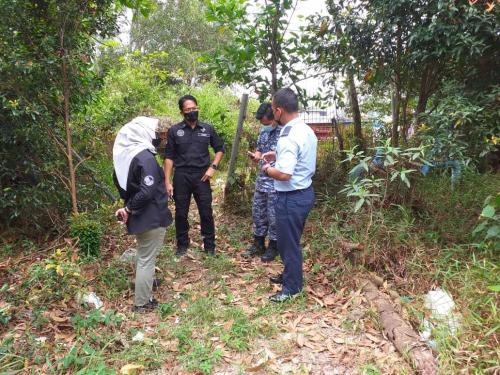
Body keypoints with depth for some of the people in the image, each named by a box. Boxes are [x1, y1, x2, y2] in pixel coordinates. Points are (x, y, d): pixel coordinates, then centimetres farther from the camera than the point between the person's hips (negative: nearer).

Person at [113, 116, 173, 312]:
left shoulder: (124, 154, 4)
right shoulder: (146, 158, -23)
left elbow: (119, 181, 14)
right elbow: (147, 191, -30)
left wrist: (128, 205, 12)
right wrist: (129, 209, -16)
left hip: (139, 215, 9)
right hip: (151, 216, -9)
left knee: (143, 254, 27)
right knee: (147, 258, 3)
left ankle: (147, 282, 49)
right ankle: (142, 302, 16)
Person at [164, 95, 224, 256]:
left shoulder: (207, 129, 3)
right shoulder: (174, 131, -1)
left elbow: (220, 149, 14)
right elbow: (169, 157, 0)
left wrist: (212, 167, -1)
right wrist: (167, 181, -6)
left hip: (202, 176, 1)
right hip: (181, 177, 0)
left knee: (206, 212, 5)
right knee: (181, 213, 8)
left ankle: (210, 246, 19)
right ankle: (182, 245, 25)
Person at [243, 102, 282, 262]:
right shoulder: (263, 131, 8)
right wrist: (255, 155, -4)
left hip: (276, 182, -7)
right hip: (262, 179, 8)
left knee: (273, 216, 4)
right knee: (257, 212, 14)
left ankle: (273, 246, 21)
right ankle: (258, 243, 30)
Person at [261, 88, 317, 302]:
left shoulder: (289, 138, -25)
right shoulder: (306, 131, 6)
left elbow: (284, 174, -30)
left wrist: (268, 170, -11)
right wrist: (278, 156, 15)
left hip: (292, 198, -9)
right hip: (305, 192, 10)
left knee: (288, 242, 7)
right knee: (291, 239, 24)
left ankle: (292, 287, 23)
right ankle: (290, 275, 41)